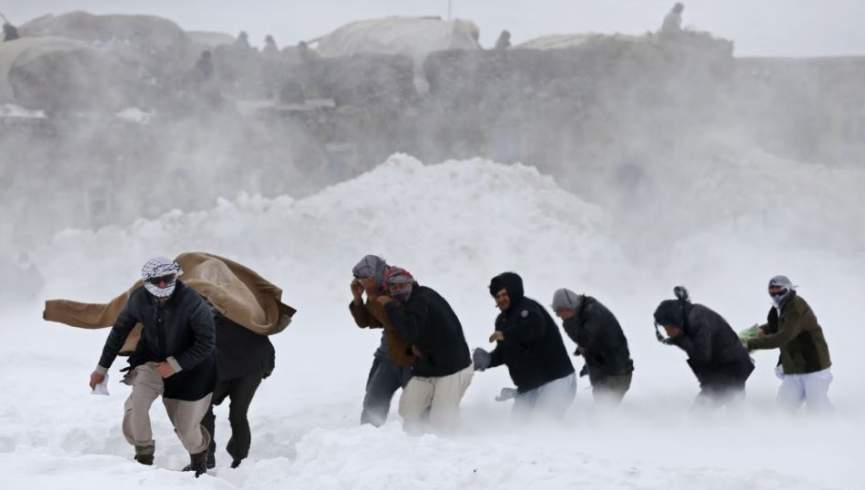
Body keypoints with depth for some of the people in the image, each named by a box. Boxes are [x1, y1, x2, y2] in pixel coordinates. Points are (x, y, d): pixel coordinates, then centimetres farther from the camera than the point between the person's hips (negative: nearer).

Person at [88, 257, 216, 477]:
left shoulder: (192, 302, -31)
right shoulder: (139, 299, -20)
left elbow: (206, 344, -21)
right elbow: (119, 330, -3)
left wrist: (174, 365, -24)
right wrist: (102, 368, 2)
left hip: (190, 366, -3)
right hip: (152, 360, 3)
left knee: (186, 426, 4)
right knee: (135, 406, -23)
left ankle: (199, 461, 37)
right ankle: (144, 457, -1)